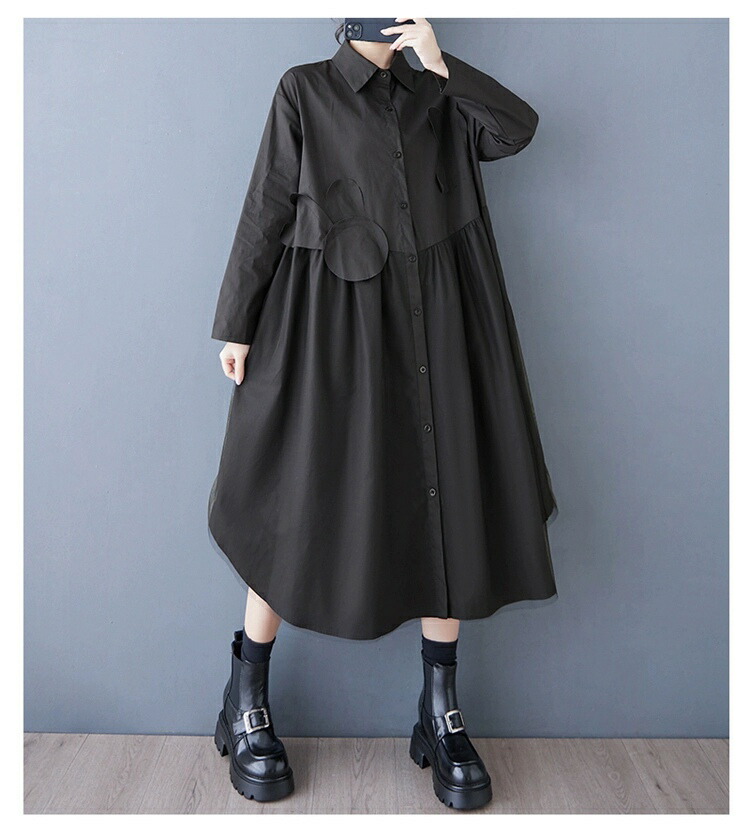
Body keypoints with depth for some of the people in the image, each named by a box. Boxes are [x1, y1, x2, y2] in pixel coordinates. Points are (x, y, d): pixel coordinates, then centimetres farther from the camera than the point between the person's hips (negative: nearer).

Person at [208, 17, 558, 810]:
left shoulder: (436, 98, 18)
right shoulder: (304, 90, 7)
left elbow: (518, 127, 3)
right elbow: (266, 211, 1)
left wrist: (440, 62, 0)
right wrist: (237, 324, -3)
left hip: (431, 326, 4)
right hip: (331, 321, -3)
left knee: (445, 505, 1)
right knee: (305, 507, -1)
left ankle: (441, 715, 16)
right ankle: (245, 703, 19)